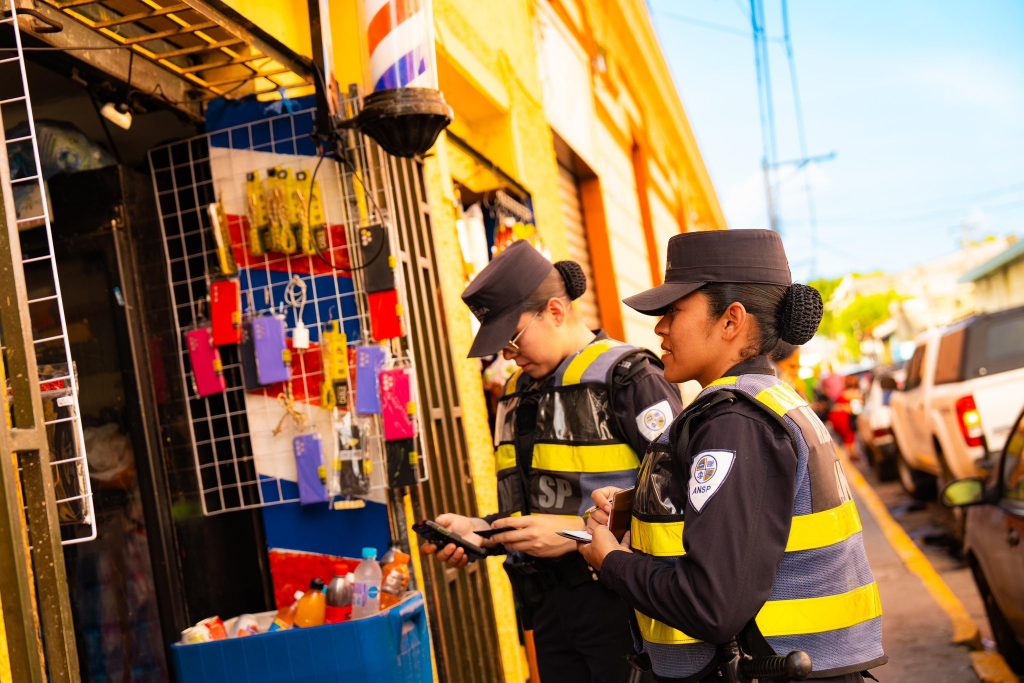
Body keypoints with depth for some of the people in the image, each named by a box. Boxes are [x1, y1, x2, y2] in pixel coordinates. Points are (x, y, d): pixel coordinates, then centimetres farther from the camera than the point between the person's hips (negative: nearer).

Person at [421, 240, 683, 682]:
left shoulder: (628, 377, -10)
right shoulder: (519, 393, 14)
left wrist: (579, 532, -21)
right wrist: (479, 530, 3)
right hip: (549, 606, 7)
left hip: (619, 600, -7)